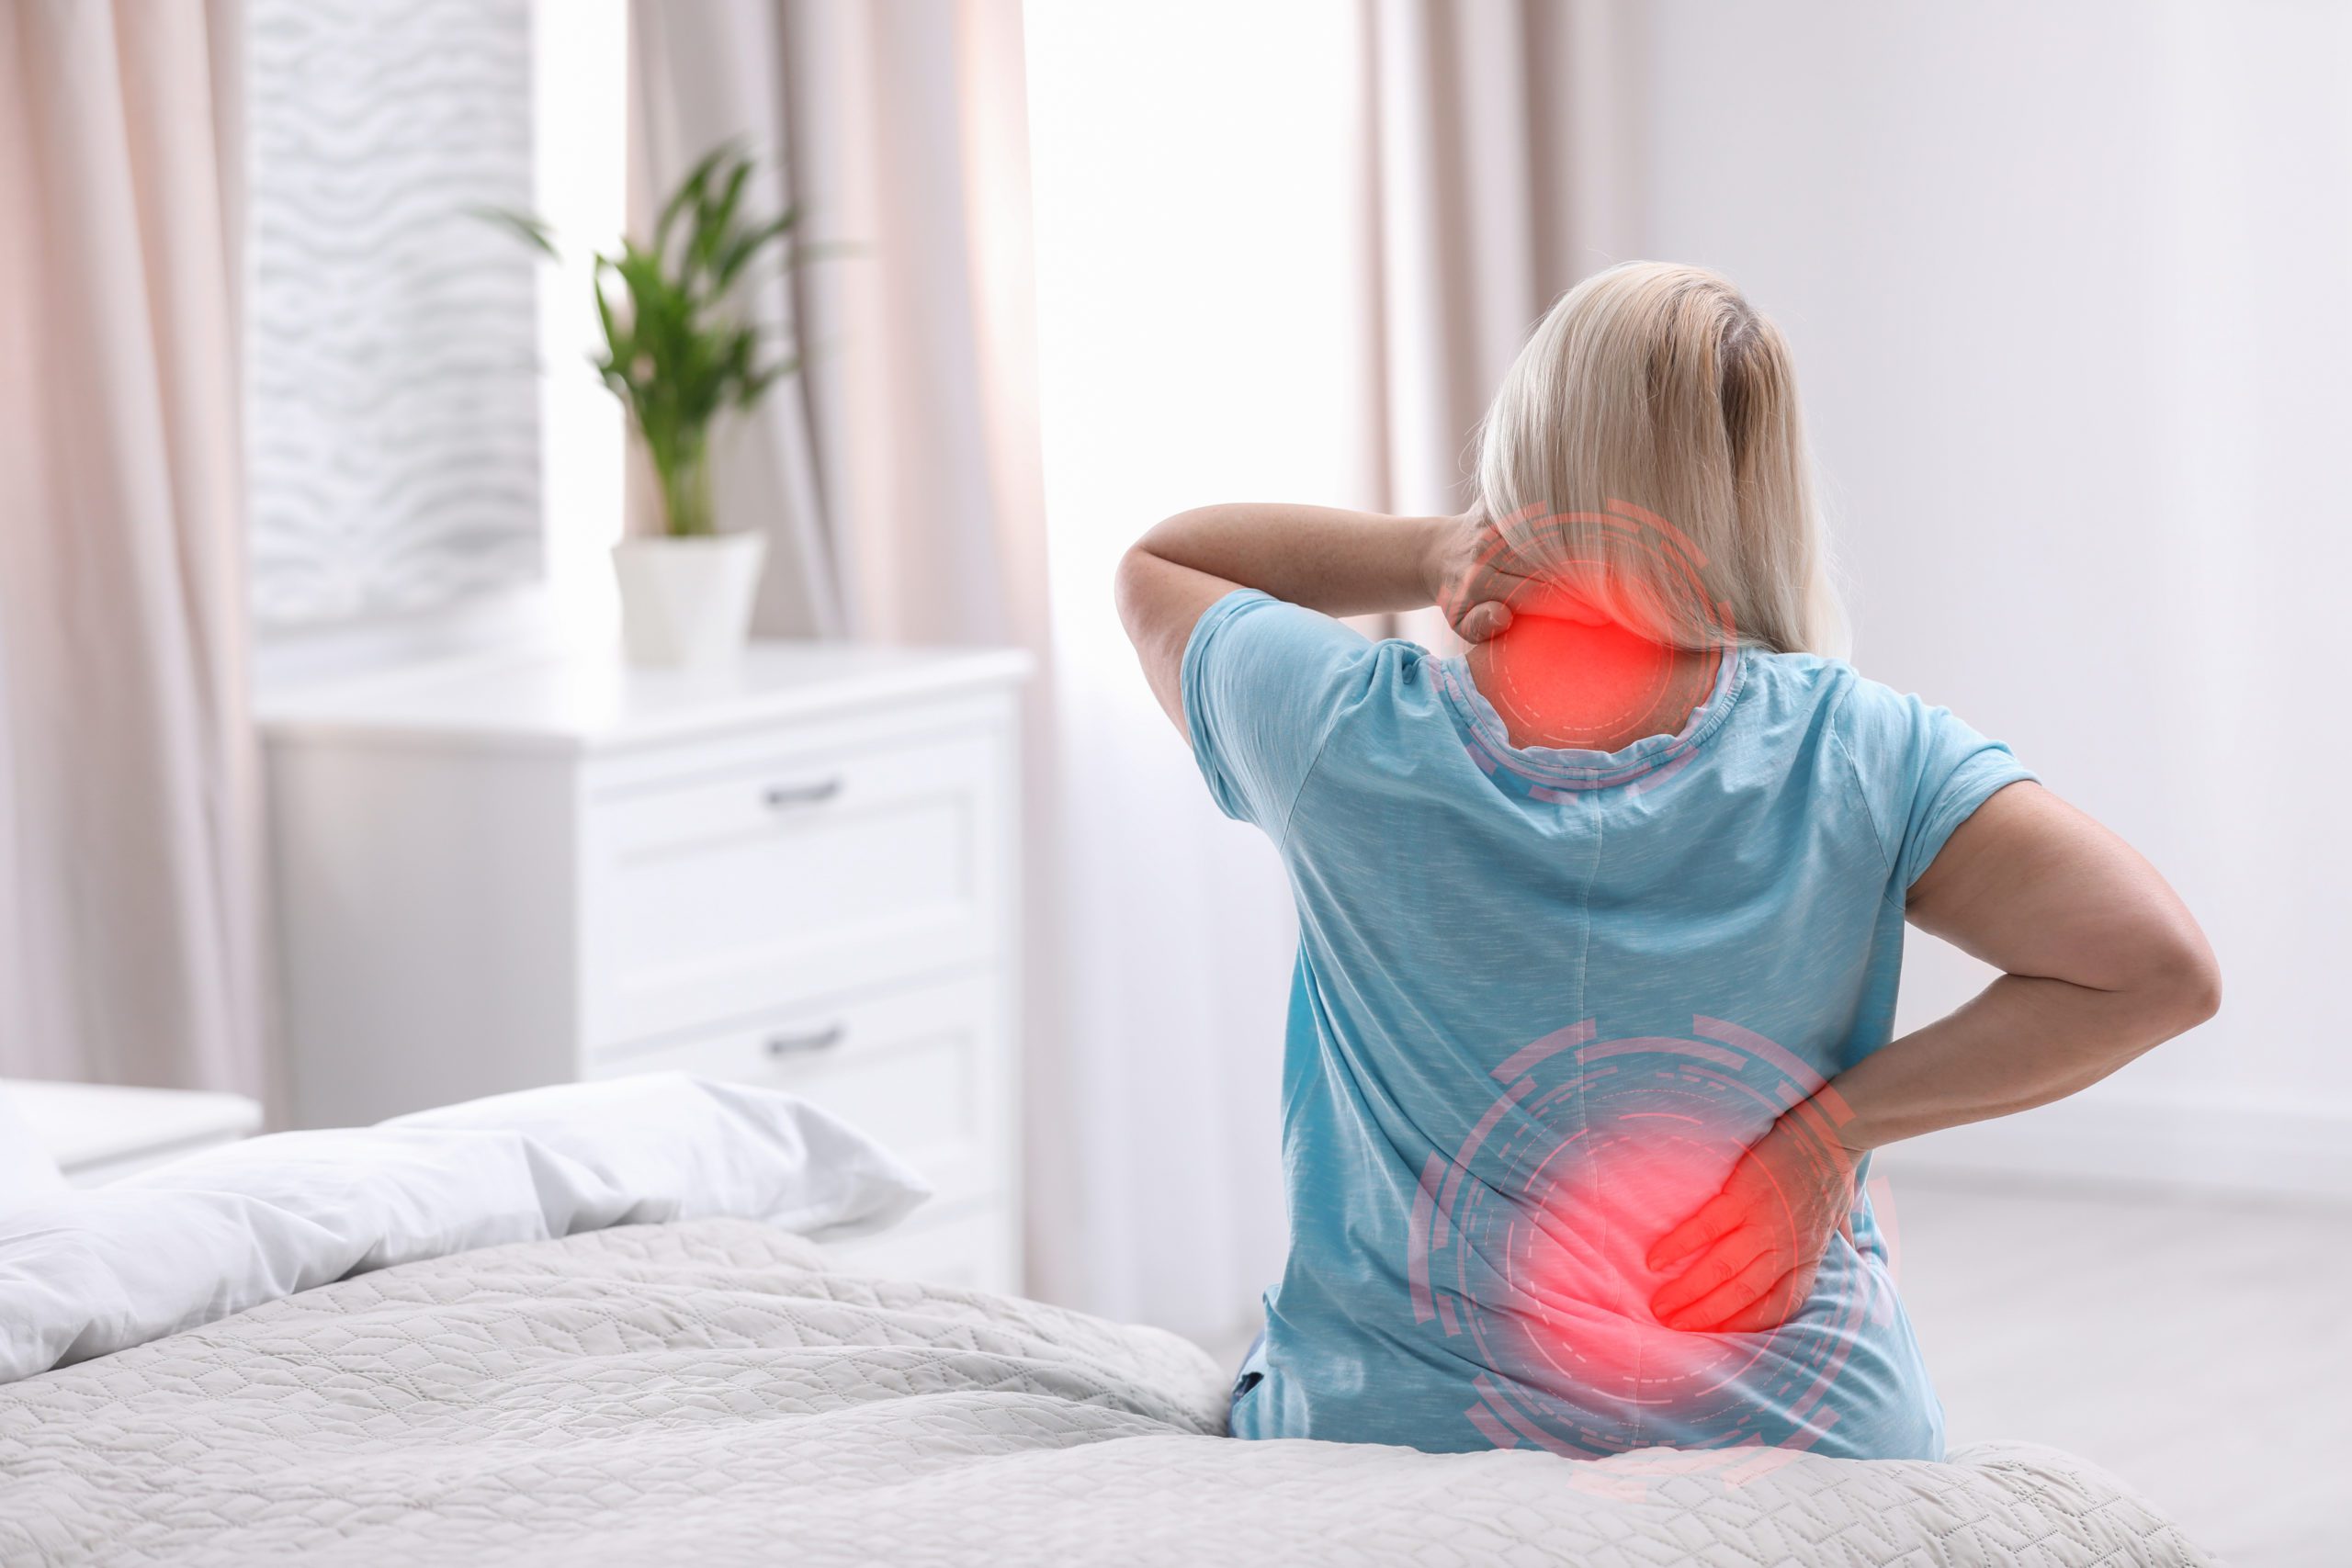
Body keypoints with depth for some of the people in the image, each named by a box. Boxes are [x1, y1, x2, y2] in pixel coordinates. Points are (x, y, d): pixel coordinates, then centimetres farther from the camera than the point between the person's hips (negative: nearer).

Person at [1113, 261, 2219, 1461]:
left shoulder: (1349, 738, -10)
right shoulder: (1851, 753, -11)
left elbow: (1154, 566, 11)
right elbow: (2157, 967, -16)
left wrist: (1432, 553, -4)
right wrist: (1827, 1127, -11)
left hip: (1393, 1440, 1)